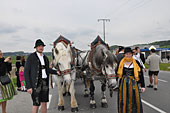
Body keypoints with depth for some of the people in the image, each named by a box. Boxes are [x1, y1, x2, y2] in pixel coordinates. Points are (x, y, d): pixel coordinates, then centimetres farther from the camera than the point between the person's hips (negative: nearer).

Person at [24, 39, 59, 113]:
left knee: (44, 102, 13)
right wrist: (28, 86, -16)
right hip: (36, 83, -6)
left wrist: (56, 72, 8)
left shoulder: (45, 57, 10)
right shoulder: (31, 57, -9)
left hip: (45, 82, 6)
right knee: (36, 104, -2)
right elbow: (26, 72, -11)